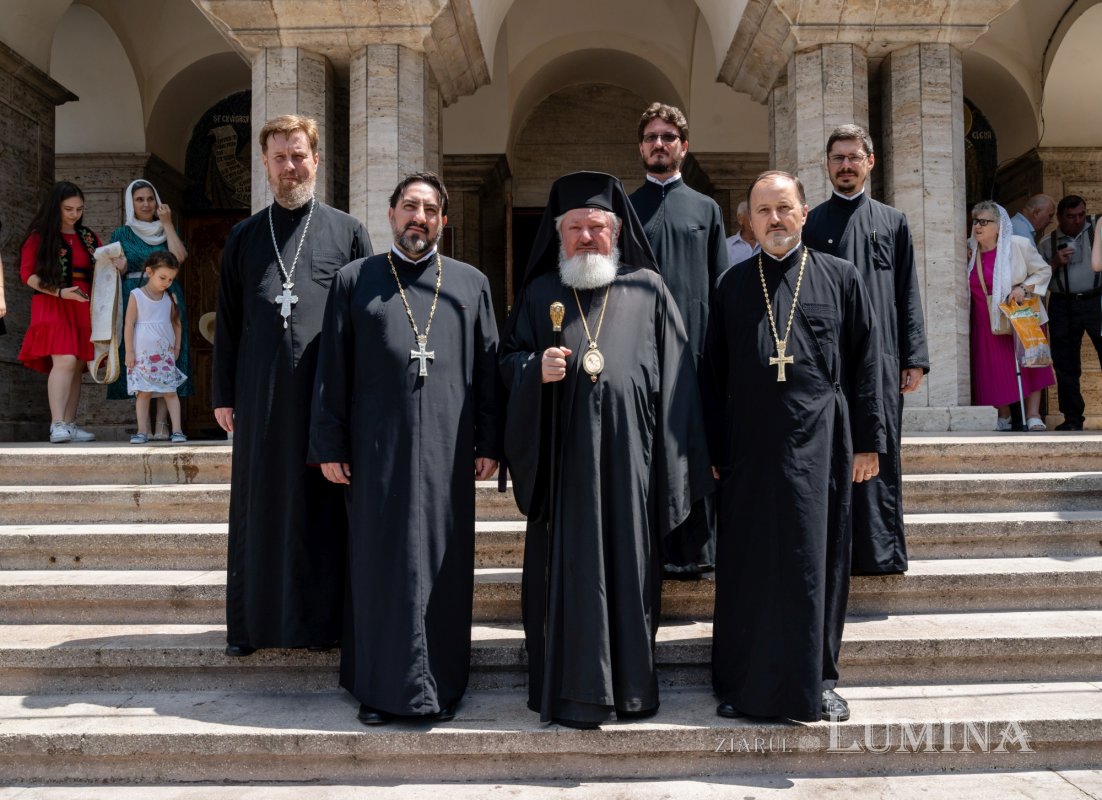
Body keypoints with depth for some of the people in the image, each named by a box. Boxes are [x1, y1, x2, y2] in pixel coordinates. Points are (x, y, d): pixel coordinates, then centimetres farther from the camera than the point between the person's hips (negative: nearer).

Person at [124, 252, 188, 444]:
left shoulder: (169, 298, 8)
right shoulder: (136, 295, -3)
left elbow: (176, 323, 14)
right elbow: (129, 324, -4)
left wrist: (176, 348, 8)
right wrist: (129, 352, -6)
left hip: (166, 354, 3)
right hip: (142, 354, -3)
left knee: (170, 392, -1)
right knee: (143, 393, 0)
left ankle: (177, 430, -2)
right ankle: (142, 431, 2)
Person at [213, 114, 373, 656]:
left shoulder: (347, 232, 6)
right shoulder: (244, 237, 12)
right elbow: (227, 321, 12)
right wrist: (224, 394, 7)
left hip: (328, 392, -2)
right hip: (260, 393, 2)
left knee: (323, 506, 3)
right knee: (259, 505, 6)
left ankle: (323, 616, 13)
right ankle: (254, 620, 16)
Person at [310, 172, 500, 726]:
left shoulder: (470, 284, 10)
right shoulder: (354, 281, 8)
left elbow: (488, 368, 8)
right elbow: (332, 369, 5)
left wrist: (488, 443, 2)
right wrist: (329, 446, 0)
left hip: (447, 450, 1)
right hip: (376, 448, 0)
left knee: (443, 564, 5)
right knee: (378, 562, 5)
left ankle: (440, 685, 18)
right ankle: (379, 685, 17)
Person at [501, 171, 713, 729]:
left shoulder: (648, 291, 8)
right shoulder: (539, 294, 12)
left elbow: (673, 376, 5)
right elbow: (508, 357, 12)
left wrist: (673, 464, -1)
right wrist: (536, 369, -12)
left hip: (628, 461, 0)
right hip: (564, 461, 1)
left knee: (629, 565, 4)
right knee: (567, 572, 2)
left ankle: (630, 686, 18)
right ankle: (571, 690, 13)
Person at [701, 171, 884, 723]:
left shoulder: (840, 278, 5)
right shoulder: (733, 285, 7)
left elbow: (865, 362, 5)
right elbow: (713, 373, 7)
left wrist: (867, 441, 1)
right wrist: (714, 450, 2)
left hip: (820, 443, 0)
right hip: (749, 445, 1)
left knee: (818, 560, 5)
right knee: (747, 564, 5)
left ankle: (817, 680, 20)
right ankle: (743, 683, 17)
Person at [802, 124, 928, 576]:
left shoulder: (893, 223, 13)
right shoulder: (810, 225, 9)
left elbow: (908, 296, 9)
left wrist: (915, 358, 2)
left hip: (881, 357, 1)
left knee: (880, 454, 3)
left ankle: (881, 551, 10)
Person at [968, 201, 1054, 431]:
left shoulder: (1018, 245, -9)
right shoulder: (970, 250, 4)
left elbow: (1044, 271, -1)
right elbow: (966, 285, 21)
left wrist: (1024, 288, -17)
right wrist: (964, 263, 1)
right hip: (987, 322, 3)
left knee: (1027, 365, -3)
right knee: (994, 370, 3)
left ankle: (1033, 417, 0)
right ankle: (1003, 419, 14)